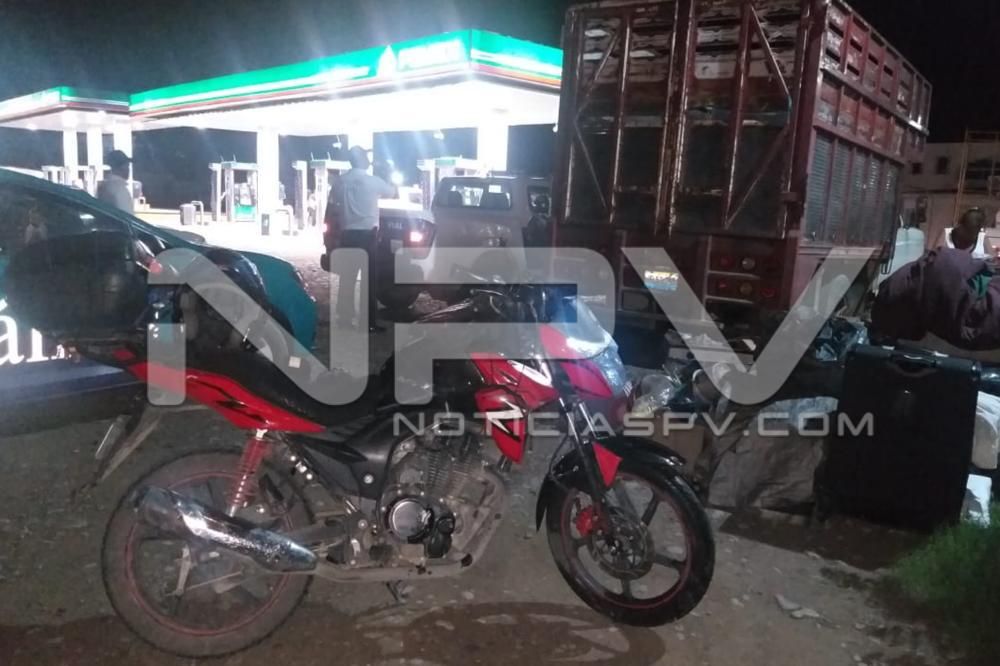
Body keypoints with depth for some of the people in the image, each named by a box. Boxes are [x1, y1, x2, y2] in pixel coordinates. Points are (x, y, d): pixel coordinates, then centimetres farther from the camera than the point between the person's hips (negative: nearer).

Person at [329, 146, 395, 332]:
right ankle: (370, 323, 1)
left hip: (347, 234, 4)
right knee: (369, 279, 0)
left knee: (347, 278, 10)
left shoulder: (341, 181, 4)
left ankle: (344, 319, 14)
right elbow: (392, 193, 13)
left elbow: (332, 208, 9)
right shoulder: (373, 181, -4)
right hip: (367, 234, -3)